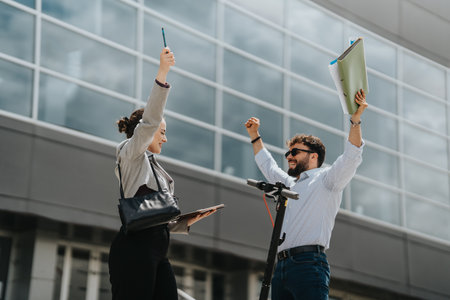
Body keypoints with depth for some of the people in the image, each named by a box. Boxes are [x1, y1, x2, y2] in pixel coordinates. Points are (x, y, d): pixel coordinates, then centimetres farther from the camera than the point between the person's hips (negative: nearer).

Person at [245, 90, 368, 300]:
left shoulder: (325, 180, 10)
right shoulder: (290, 185, 31)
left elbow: (351, 156, -4)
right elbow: (268, 166, 48)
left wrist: (356, 119, -13)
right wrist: (254, 135, 51)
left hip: (308, 264, -7)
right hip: (282, 266, 7)